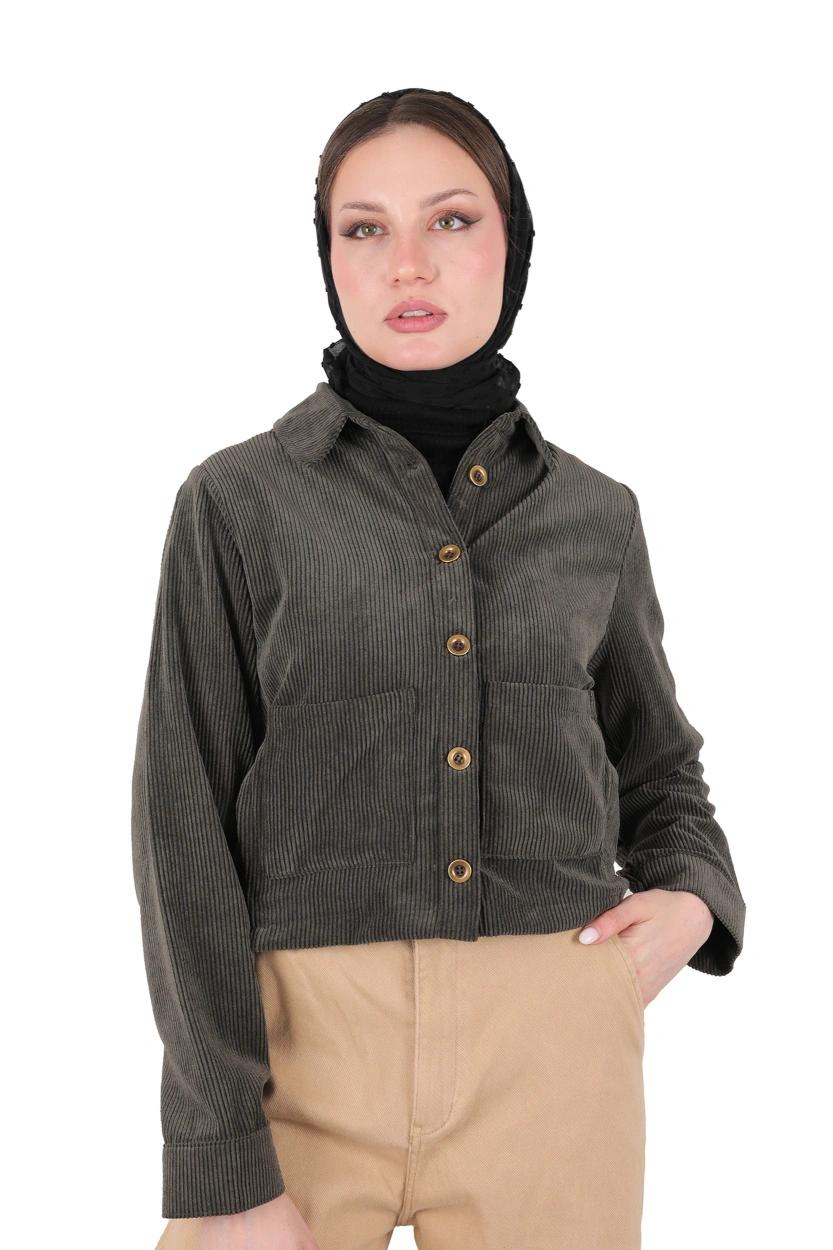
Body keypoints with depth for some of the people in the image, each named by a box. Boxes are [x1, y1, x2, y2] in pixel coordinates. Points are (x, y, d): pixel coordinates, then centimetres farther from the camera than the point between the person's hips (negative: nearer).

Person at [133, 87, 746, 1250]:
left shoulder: (596, 515, 7)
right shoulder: (240, 502, -2)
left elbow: (659, 767, 20)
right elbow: (187, 828, -5)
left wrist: (690, 898, -2)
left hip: (551, 1053, 2)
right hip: (300, 1041, -2)